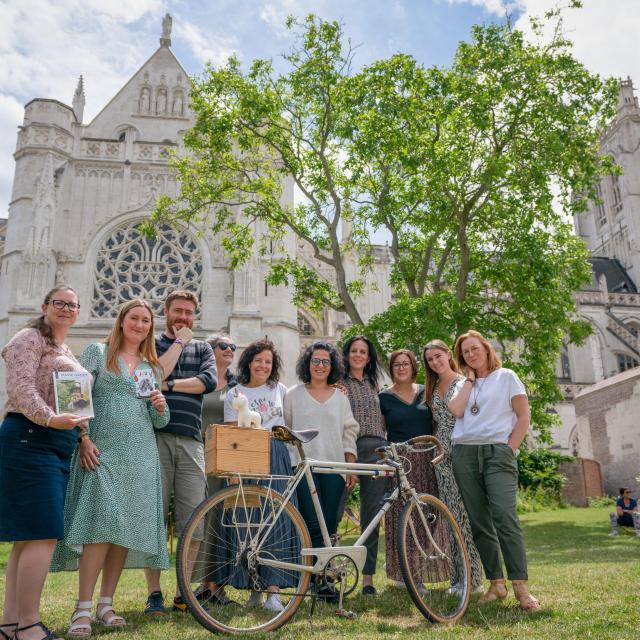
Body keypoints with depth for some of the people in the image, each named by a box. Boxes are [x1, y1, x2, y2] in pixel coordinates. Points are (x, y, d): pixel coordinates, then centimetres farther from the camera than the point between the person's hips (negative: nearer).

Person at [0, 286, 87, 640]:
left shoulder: (66, 351, 24)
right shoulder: (29, 338, -2)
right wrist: (50, 418, -30)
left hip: (58, 444, 9)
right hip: (31, 439, -9)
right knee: (42, 535, -11)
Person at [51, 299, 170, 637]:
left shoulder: (153, 367, 18)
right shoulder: (97, 351, 7)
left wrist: (160, 407, -4)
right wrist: (84, 439, -12)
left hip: (140, 455, 4)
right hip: (102, 450, -4)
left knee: (128, 528, 3)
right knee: (102, 523, -14)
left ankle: (106, 603, 14)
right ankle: (83, 608, -7)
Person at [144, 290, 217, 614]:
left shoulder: (202, 348, 19)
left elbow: (209, 381, -1)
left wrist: (168, 384, -8)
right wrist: (179, 342, -1)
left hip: (191, 441, 2)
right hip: (156, 437, -2)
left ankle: (183, 592, 12)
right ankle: (154, 592, 10)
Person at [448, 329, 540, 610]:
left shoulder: (506, 376, 9)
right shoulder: (462, 384, 18)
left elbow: (523, 417, 4)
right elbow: (456, 410, -3)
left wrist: (510, 449, -6)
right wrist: (469, 380, 6)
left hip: (497, 452, -4)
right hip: (464, 454, 4)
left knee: (505, 517, -17)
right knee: (479, 523, 2)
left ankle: (521, 587, -13)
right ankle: (496, 584, 10)